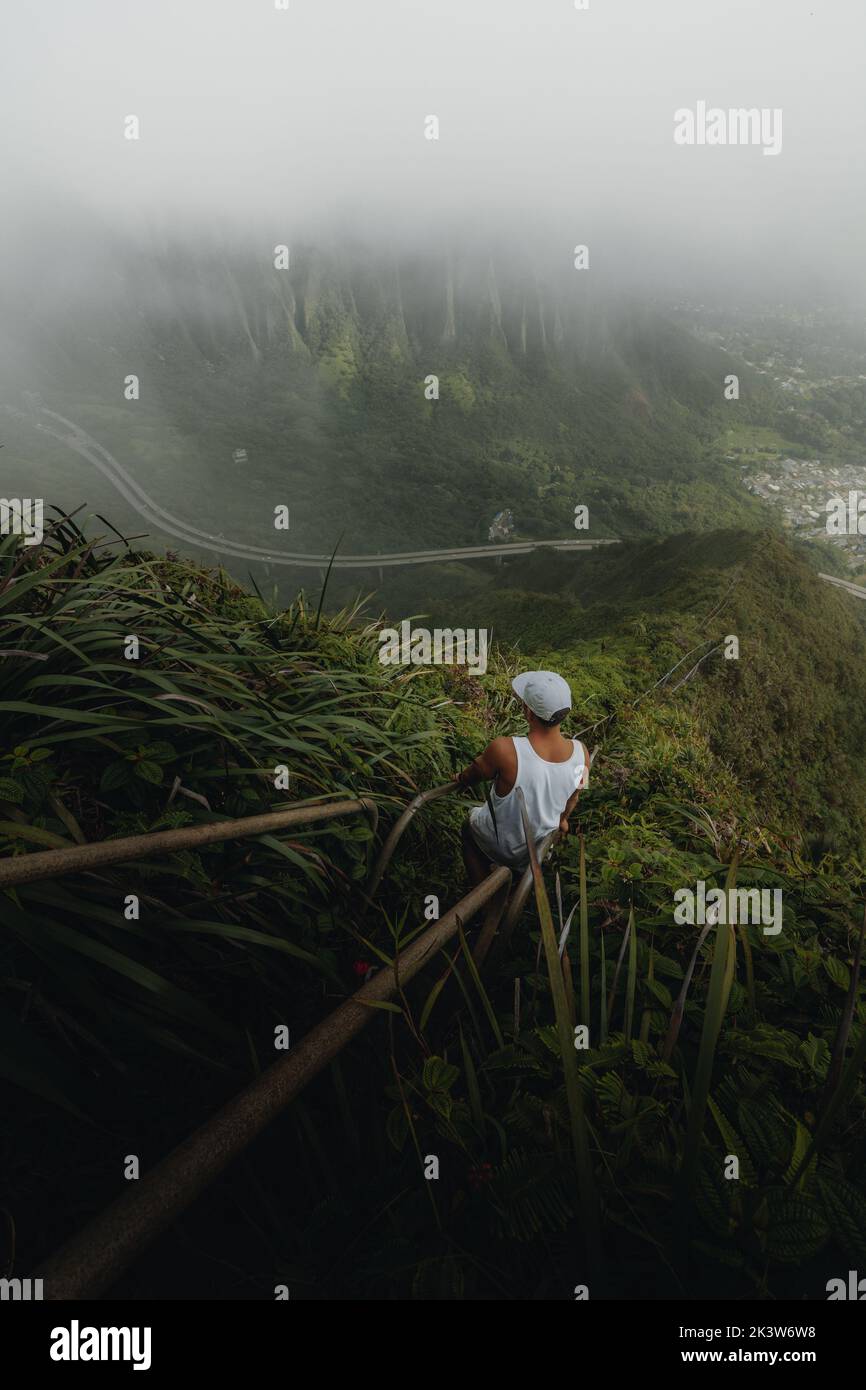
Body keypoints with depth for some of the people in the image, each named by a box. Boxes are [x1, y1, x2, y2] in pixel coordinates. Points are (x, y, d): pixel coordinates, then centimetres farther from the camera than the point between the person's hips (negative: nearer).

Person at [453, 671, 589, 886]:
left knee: (469, 826, 30)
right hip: (543, 842, 4)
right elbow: (572, 798, -2)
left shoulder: (504, 751, -38)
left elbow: (474, 775, -15)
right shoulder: (580, 752, -24)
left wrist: (461, 779, 10)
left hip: (502, 847, -3)